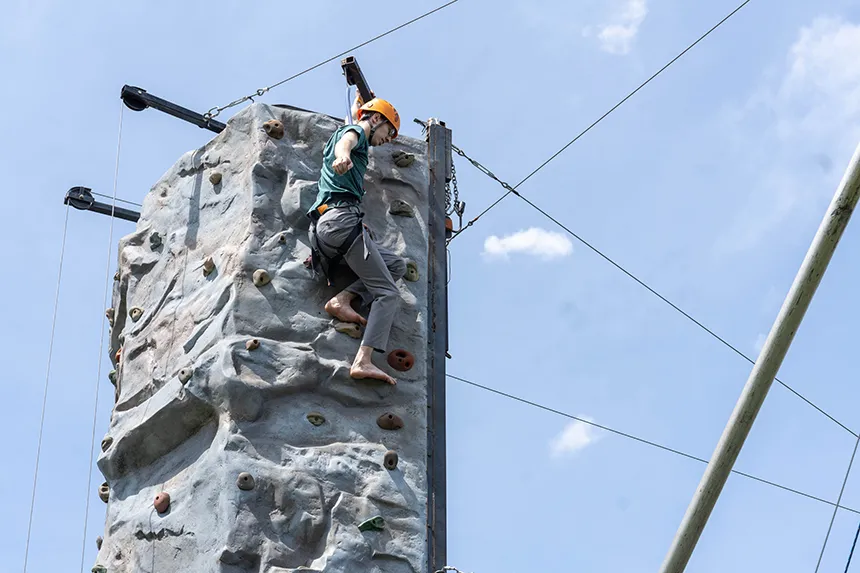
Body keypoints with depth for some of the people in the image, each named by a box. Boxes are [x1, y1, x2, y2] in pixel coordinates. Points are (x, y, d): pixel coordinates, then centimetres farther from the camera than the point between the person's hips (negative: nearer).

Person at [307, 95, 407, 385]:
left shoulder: (344, 131, 32)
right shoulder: (354, 131, 5)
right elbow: (346, 141, -23)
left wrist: (358, 104, 69)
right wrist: (343, 155, -45)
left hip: (323, 227, 9)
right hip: (343, 217, -9)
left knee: (396, 265, 16)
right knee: (387, 293, -11)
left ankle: (343, 298, -5)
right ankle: (363, 362, -27)